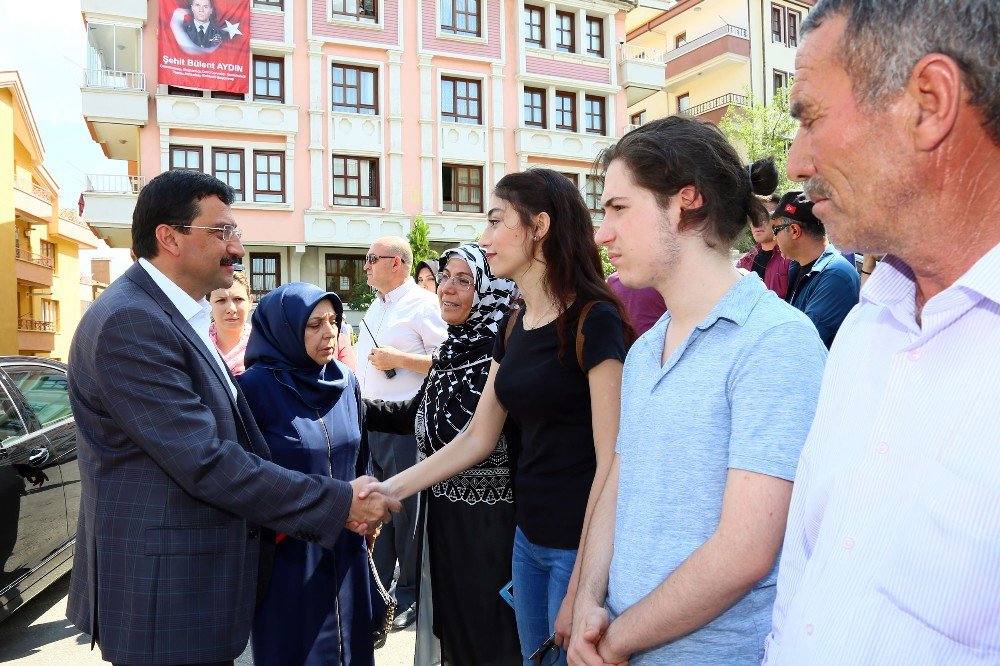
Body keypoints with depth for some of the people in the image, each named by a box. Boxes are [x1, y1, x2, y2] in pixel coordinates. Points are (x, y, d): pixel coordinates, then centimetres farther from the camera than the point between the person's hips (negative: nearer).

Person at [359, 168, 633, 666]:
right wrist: (390, 490, 4)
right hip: (529, 537, 8)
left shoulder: (593, 321, -17)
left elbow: (611, 463, -18)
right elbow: (478, 438, 11)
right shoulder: (514, 328, 7)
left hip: (581, 544, -7)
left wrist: (582, 588, -18)